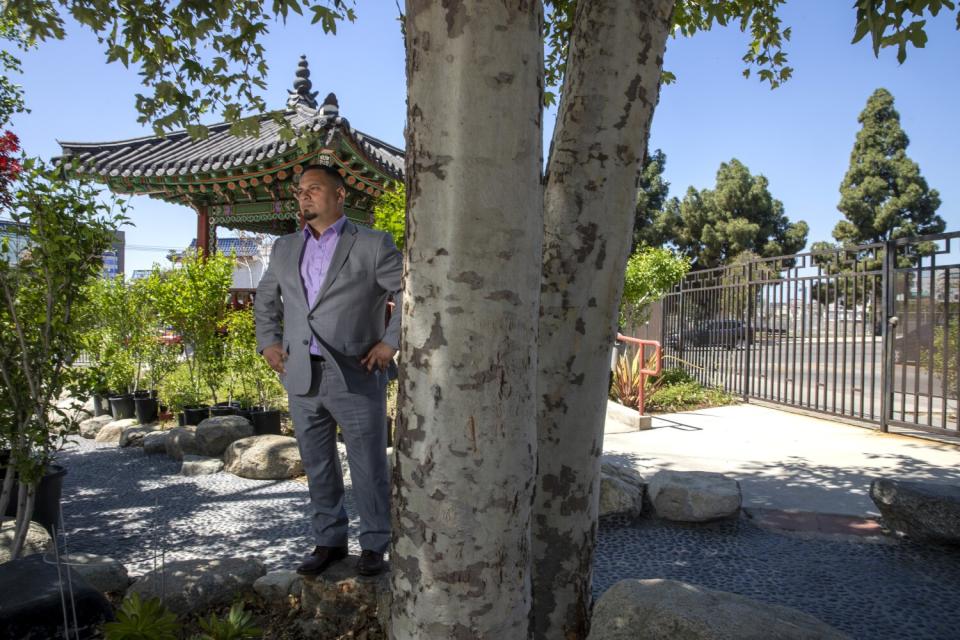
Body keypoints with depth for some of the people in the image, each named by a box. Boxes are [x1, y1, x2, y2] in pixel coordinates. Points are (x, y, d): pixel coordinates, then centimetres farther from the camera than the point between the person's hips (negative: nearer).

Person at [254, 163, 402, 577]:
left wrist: (390, 342, -10)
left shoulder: (373, 245, -2)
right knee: (318, 467, 13)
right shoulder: (285, 249, 14)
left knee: (368, 467, 4)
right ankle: (329, 542, 28)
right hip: (302, 377, 5)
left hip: (356, 376, -4)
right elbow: (266, 299, 27)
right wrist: (268, 343, 14)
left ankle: (374, 545, 20)